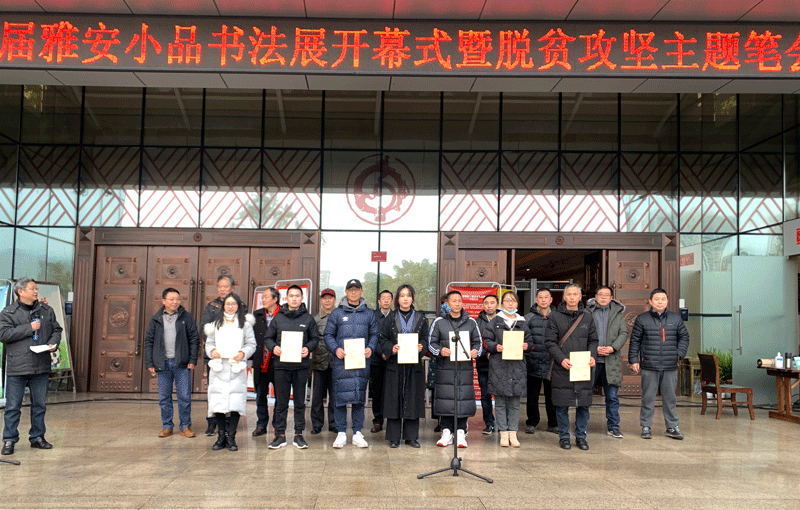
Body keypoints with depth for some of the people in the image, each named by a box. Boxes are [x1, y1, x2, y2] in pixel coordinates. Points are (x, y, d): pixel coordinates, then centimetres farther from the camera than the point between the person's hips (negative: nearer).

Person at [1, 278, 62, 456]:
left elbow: (56, 329, 15)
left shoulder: (46, 310, 9)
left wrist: (53, 343, -4)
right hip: (17, 367, -4)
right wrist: (29, 328, -16)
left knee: (39, 405, 12)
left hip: (41, 367, 4)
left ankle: (37, 437, 23)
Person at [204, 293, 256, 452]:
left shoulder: (245, 324, 8)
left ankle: (231, 437, 4)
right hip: (218, 367, 2)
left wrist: (243, 353, -12)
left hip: (237, 367, -2)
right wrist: (212, 351, -6)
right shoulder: (216, 324, 15)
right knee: (217, 403, -2)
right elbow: (209, 342, 15)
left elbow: (251, 344, 6)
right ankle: (221, 435, 11)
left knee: (235, 402, -7)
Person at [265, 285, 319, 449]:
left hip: (301, 365, 0)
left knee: (300, 401, 5)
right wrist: (273, 347, -10)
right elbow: (269, 338, 11)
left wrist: (308, 348, -11)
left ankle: (299, 434, 14)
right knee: (281, 401, 4)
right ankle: (280, 434, 12)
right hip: (281, 365, 0)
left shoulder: (308, 318, 7)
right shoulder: (278, 318, 8)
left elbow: (315, 338, 9)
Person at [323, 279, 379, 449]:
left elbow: (374, 334, 13)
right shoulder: (336, 313, 8)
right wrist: (336, 349, -10)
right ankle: (341, 433, 6)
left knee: (360, 397, 4)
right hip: (341, 361, -1)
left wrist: (370, 348, -6)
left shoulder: (369, 314, 13)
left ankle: (358, 433, 11)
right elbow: (328, 335, 7)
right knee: (340, 396, -3)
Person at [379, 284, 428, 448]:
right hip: (395, 364, -1)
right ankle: (394, 437, 9)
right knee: (394, 399, 0)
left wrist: (421, 347, -13)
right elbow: (383, 339, 3)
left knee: (413, 400, 3)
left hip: (414, 364, 1)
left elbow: (425, 339, 8)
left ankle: (411, 436, 13)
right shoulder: (391, 318, 5)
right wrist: (391, 348, -16)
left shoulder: (420, 318, 8)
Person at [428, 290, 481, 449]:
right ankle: (446, 432, 9)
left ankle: (461, 432, 8)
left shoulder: (471, 322, 11)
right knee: (445, 399, -2)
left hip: (465, 368, 1)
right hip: (445, 368, -1)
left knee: (464, 399, -2)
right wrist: (440, 351, -13)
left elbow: (478, 342, 15)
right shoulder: (439, 322, 6)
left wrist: (476, 351, -6)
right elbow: (431, 342, 6)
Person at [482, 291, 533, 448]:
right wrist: (495, 347, -15)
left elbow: (530, 341, 15)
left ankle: (513, 432, 11)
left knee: (515, 402, 4)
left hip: (517, 366, 2)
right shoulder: (495, 322, 5)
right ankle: (503, 433, 9)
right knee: (500, 402, 2)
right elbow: (486, 341, 2)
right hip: (498, 366, -2)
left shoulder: (522, 323, 12)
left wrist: (527, 346, -7)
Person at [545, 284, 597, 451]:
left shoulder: (587, 317, 12)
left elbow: (593, 340, 14)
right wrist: (562, 359, -15)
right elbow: (550, 341, -3)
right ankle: (564, 436, 15)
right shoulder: (555, 317, 2)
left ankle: (581, 436, 19)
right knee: (562, 405, 2)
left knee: (584, 404, 5)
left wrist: (592, 356, -5)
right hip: (561, 369, -3)